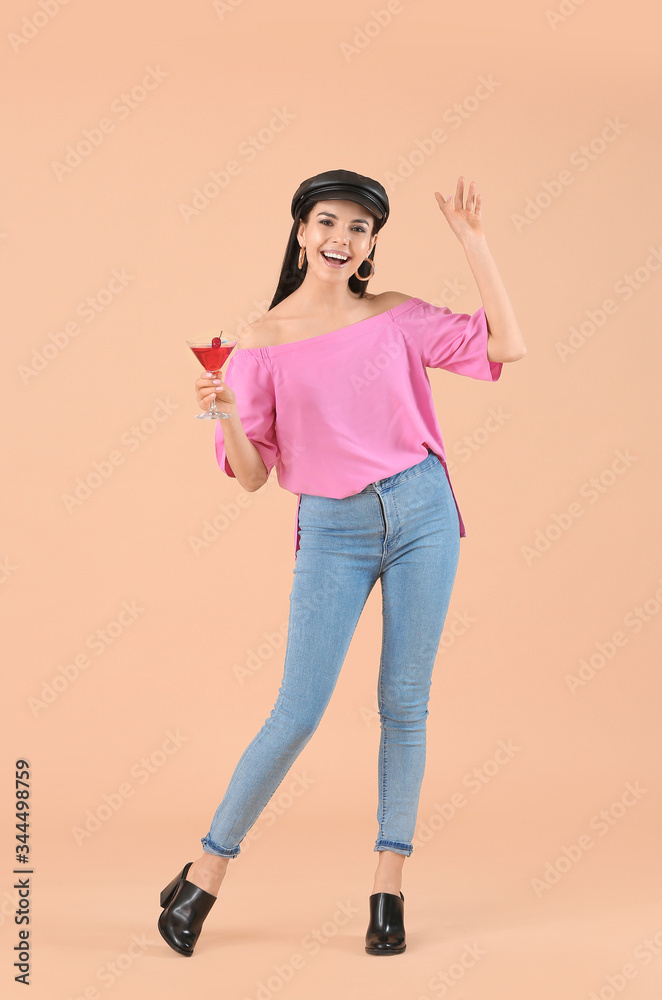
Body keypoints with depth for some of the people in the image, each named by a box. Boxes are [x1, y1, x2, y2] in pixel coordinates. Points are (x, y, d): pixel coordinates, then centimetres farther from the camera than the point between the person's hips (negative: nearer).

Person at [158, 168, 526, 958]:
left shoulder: (396, 317, 4)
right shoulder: (262, 343, -1)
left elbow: (507, 345, -3)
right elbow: (251, 475, 0)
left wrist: (471, 239, -5)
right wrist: (227, 417, -21)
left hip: (420, 514, 2)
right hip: (333, 532, -2)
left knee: (404, 704, 6)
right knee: (298, 714, -5)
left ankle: (388, 887, 18)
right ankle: (206, 872, 13)